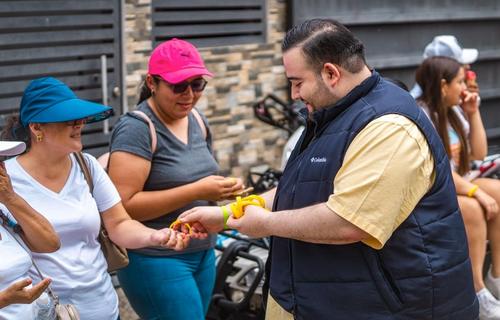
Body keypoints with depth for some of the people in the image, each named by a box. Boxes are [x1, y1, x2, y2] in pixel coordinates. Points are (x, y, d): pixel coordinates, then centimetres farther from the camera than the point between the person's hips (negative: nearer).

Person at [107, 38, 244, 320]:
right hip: (157, 259, -7)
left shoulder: (197, 120, 7)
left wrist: (223, 188, -2)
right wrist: (197, 191, -24)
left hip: (203, 253, 8)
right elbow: (123, 205, -22)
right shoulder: (137, 129, -15)